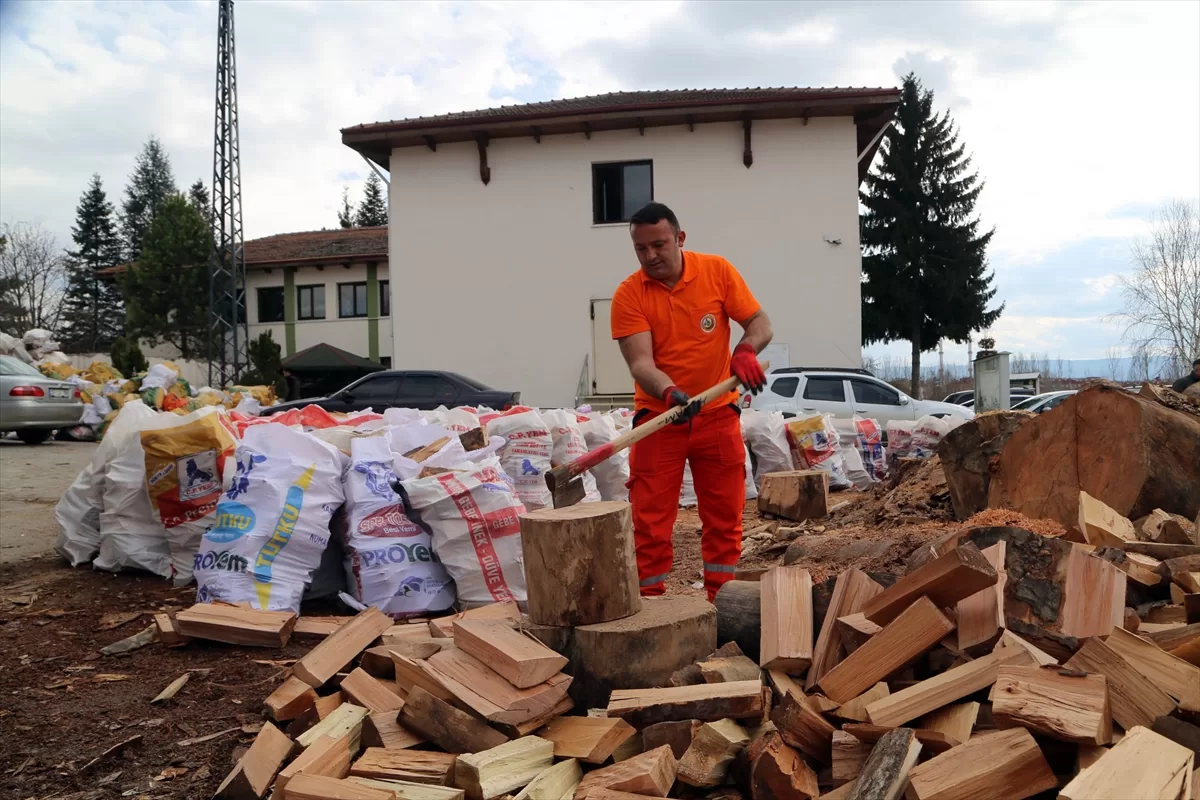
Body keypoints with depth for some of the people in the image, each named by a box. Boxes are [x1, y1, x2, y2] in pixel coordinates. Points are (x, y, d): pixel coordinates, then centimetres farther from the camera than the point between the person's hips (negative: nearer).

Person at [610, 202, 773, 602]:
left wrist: (746, 349, -24)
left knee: (724, 517, 8)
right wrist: (670, 394, -38)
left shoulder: (718, 271, -3)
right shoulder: (628, 294, -10)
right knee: (650, 520, -1)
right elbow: (640, 362, -18)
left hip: (718, 415, 2)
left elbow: (760, 322, -1)